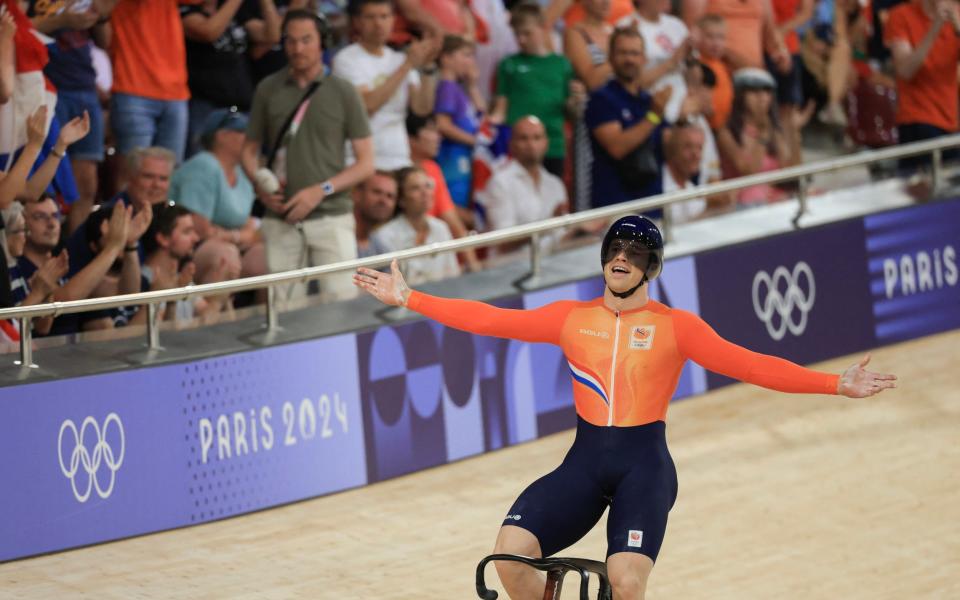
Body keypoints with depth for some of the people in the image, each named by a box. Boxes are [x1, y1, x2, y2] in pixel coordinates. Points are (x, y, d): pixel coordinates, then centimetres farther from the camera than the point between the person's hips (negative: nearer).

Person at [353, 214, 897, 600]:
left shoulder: (676, 327, 1)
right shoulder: (572, 318, 9)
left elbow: (750, 365, -6)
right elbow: (491, 320, 6)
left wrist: (835, 385, -15)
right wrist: (408, 299, 3)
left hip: (644, 465, -2)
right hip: (585, 460, 3)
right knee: (511, 550, -20)